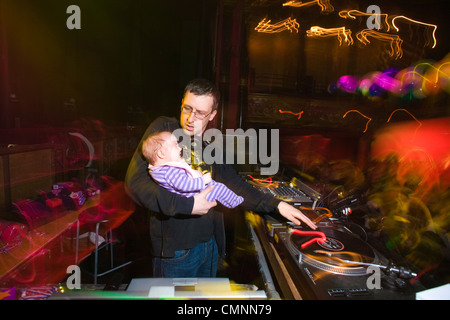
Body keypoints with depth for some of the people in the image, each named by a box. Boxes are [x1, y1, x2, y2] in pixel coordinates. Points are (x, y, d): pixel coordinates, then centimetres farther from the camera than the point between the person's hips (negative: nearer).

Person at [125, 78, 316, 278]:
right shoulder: (163, 129, -9)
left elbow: (234, 186, 9)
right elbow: (135, 182, -18)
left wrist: (277, 205, -2)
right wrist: (188, 205, -23)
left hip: (210, 244, 6)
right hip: (175, 249, -5)